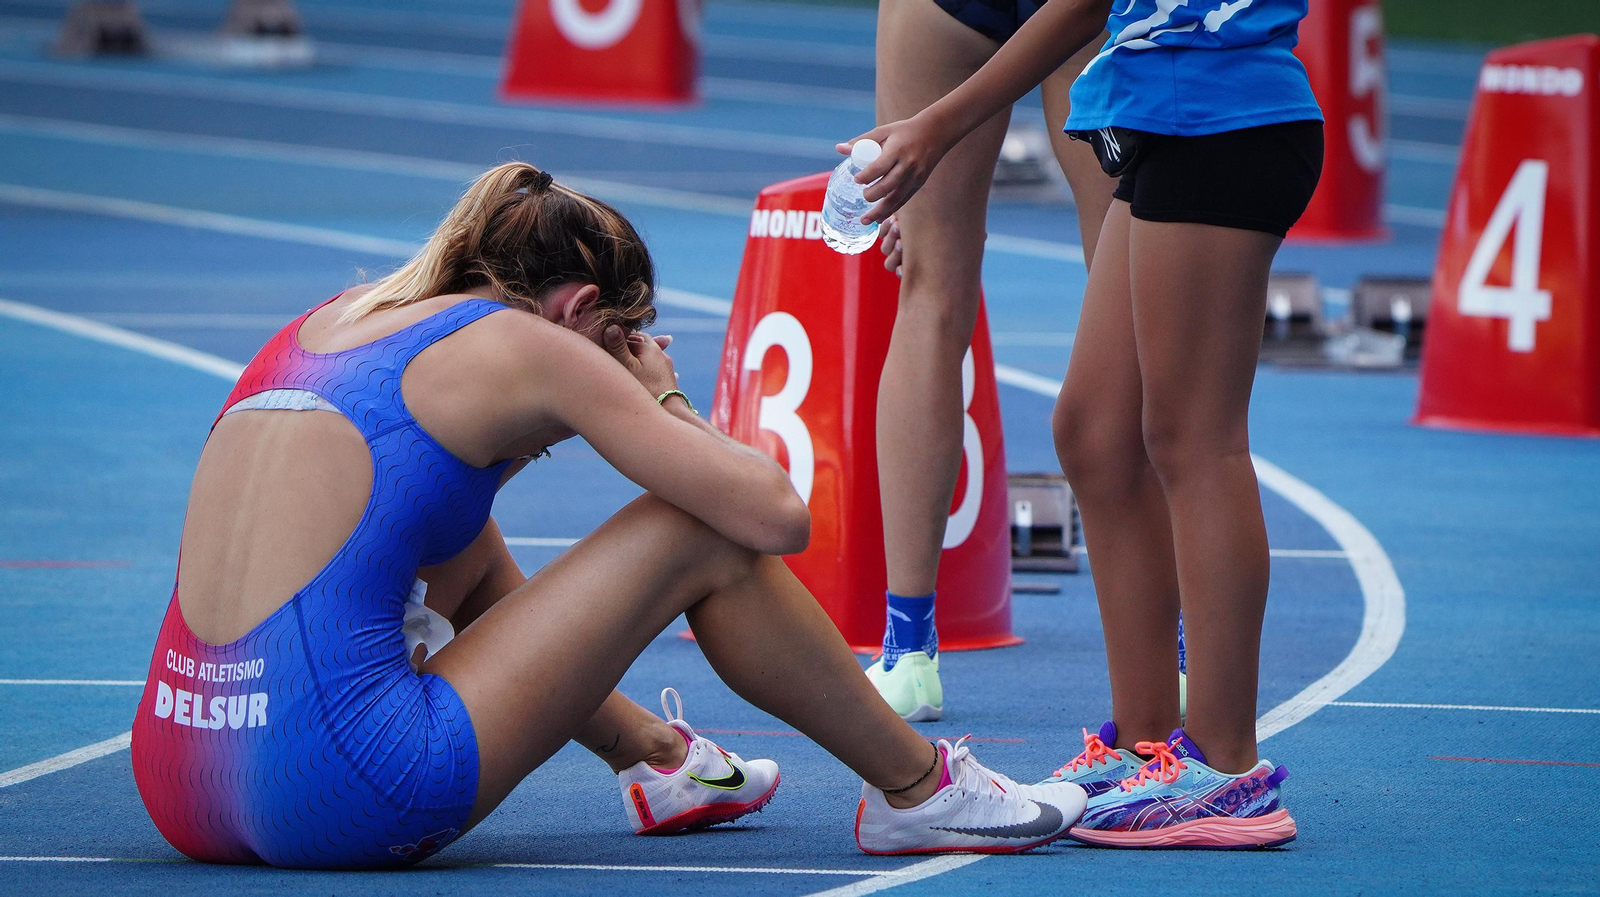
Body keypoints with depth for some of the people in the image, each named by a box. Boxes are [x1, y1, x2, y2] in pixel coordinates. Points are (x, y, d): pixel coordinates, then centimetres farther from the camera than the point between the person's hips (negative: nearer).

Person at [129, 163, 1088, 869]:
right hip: (340, 803, -8)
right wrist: (664, 397, 19)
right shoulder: (524, 344, 0)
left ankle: (655, 757, 51)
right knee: (696, 534, 7)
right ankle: (918, 790, 22)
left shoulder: (325, 325, 20)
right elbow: (776, 516, 1)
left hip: (182, 794, 8)